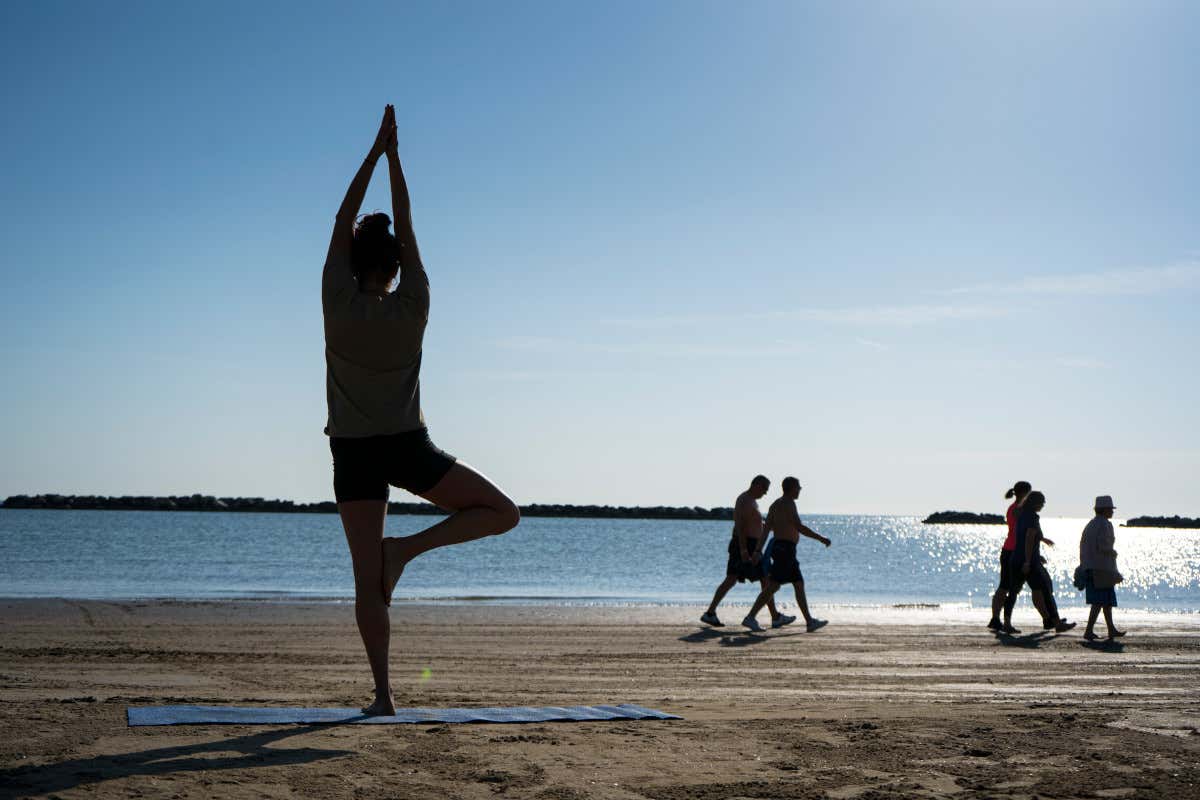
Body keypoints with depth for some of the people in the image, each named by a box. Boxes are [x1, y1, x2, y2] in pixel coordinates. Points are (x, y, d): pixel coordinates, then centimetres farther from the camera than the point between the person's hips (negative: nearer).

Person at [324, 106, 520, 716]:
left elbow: (342, 224, 1)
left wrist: (376, 151, 5)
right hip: (408, 448, -1)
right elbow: (406, 230, 2)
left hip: (354, 454, 1)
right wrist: (394, 159, 7)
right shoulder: (413, 307, -6)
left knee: (368, 583, 3)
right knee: (502, 513, 12)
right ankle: (407, 547, -7)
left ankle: (383, 694, -4)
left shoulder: (339, 305, -7)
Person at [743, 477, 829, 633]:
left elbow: (767, 528, 15)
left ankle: (810, 621, 13)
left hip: (779, 548, 10)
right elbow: (799, 527, -20)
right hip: (786, 549, -10)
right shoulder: (788, 503, -13)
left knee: (799, 585, 11)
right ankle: (751, 617, -11)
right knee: (772, 586, -10)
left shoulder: (775, 505, 16)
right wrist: (821, 538, -17)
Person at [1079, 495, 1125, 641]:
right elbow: (1103, 546, -21)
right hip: (1102, 568, -9)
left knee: (1107, 600, 18)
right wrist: (1113, 553, -2)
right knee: (1100, 601, -7)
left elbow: (1082, 545, 16)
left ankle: (1111, 630, 24)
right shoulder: (1104, 524, -12)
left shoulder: (1090, 525, 16)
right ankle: (1088, 631, -13)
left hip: (1089, 567, 9)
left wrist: (1083, 565, 18)